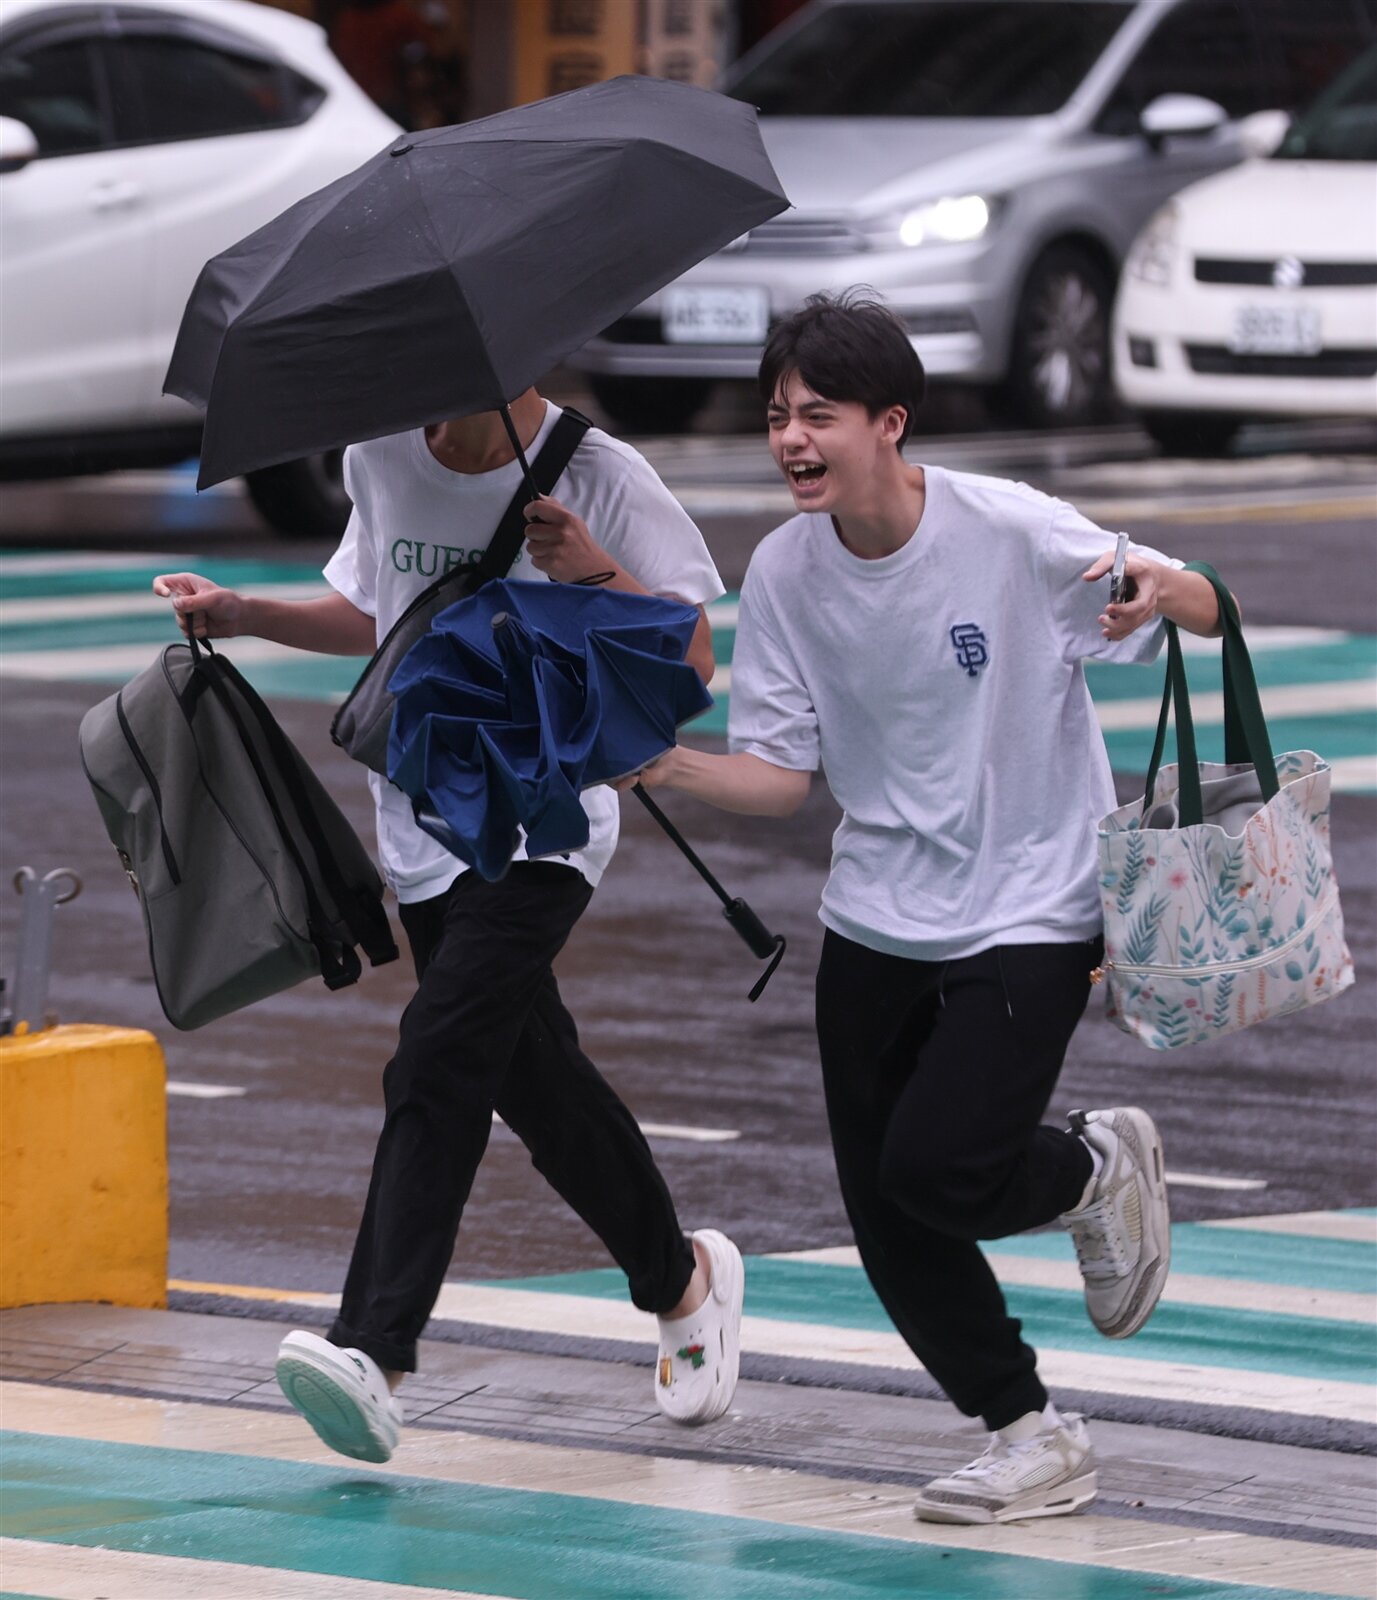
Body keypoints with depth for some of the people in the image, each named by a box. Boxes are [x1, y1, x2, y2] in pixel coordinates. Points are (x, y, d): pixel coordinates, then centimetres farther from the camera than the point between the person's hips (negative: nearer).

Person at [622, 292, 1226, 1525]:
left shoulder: (1010, 533, -17)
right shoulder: (784, 572, -4)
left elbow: (1206, 613, -10)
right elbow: (781, 773, -1)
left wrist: (1164, 591, -34)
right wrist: (673, 769, -20)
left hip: (1031, 910, -5)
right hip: (876, 918, 5)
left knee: (935, 1169, -19)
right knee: (886, 1217, 2)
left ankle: (1098, 1166, 14)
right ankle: (1033, 1437, 19)